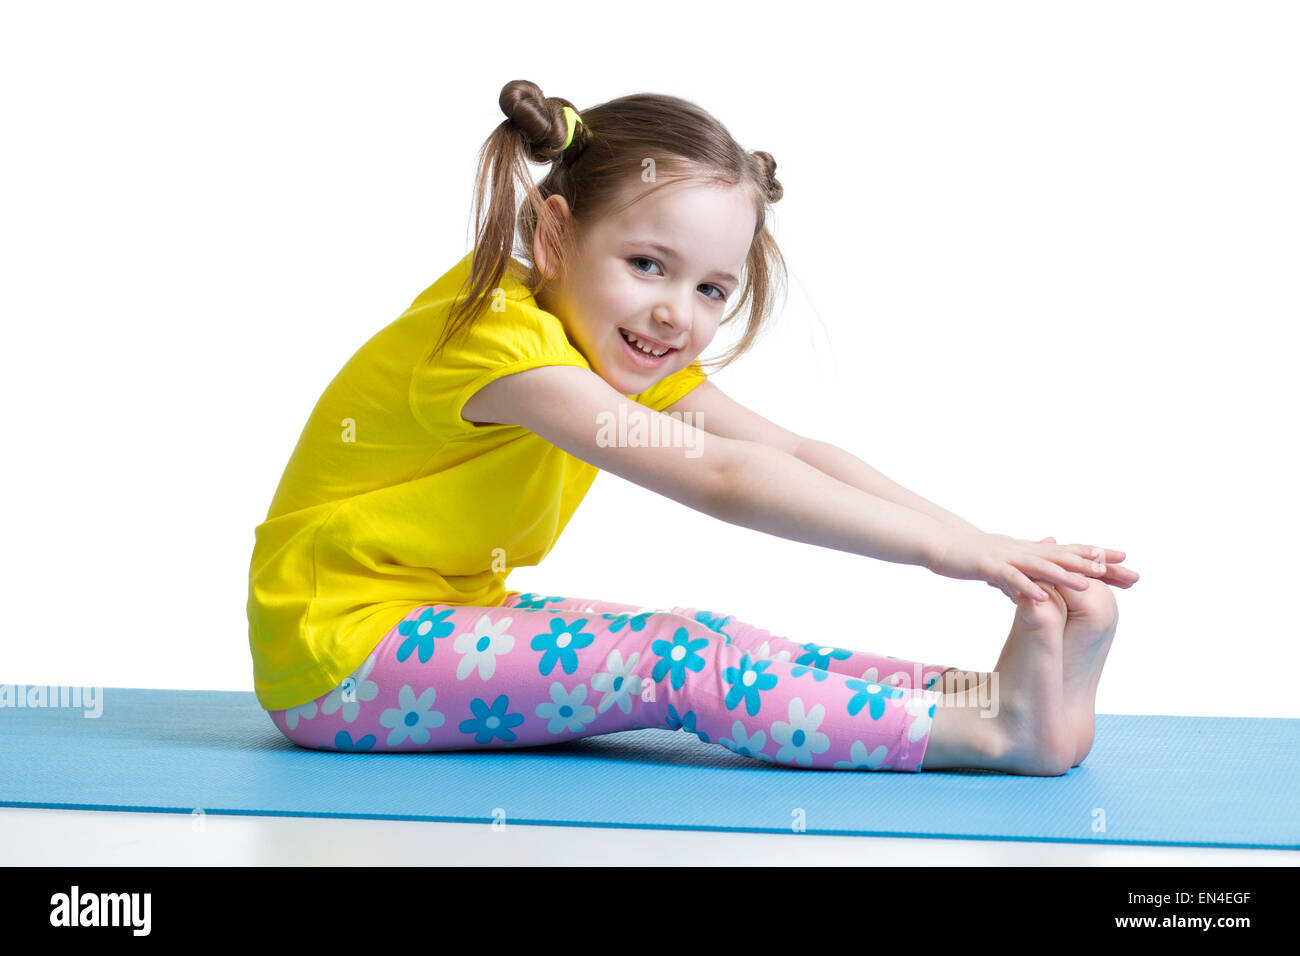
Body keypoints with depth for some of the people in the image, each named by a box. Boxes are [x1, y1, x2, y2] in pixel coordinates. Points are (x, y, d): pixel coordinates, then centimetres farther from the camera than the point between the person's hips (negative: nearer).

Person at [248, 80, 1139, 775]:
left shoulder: (630, 357, 3)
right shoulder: (503, 338, -26)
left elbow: (795, 452, -5)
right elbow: (718, 477, -35)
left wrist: (984, 546, -16)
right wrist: (940, 545, -36)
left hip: (446, 619, 9)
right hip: (339, 659, -8)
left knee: (713, 646, -9)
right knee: (685, 661, -22)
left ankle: (997, 687, -15)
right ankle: (994, 731, -25)